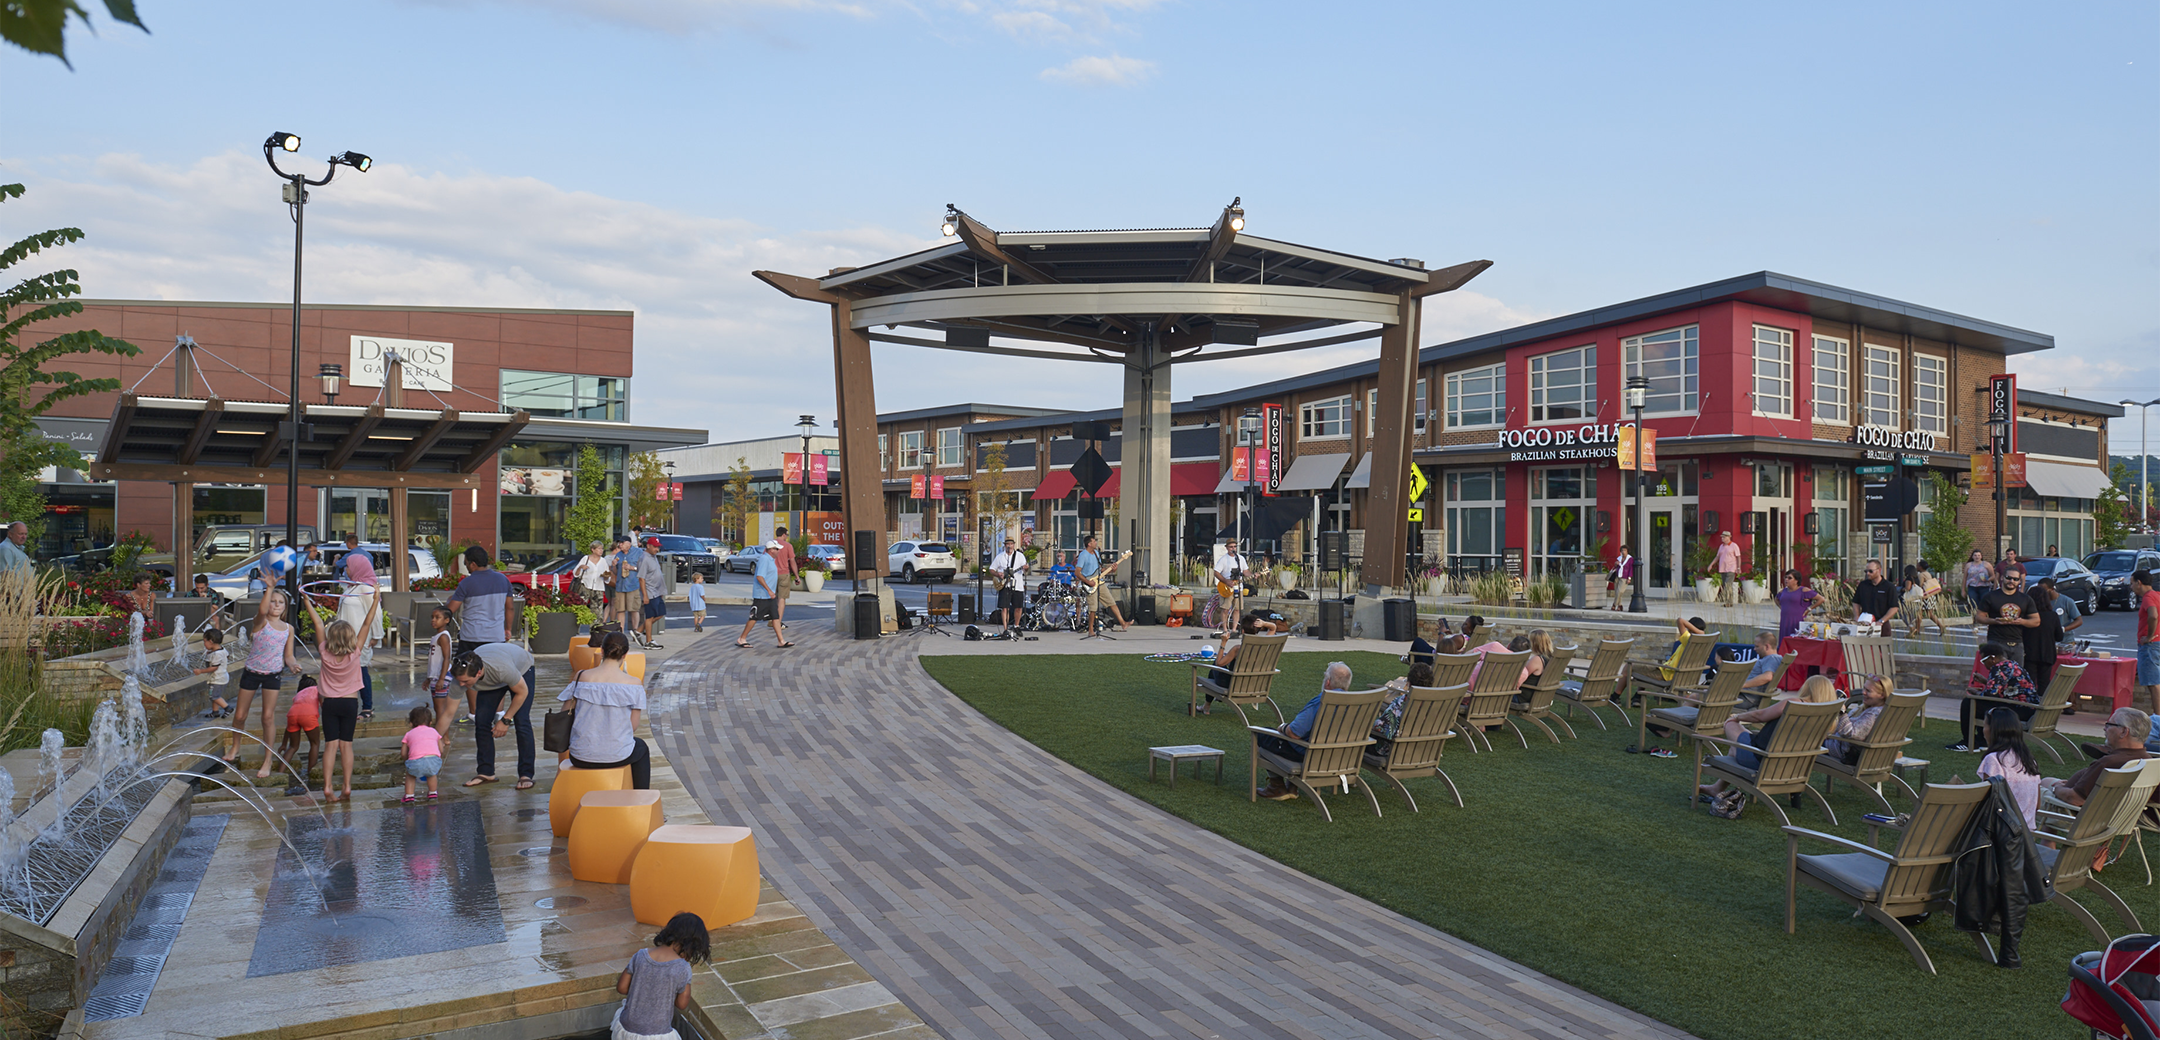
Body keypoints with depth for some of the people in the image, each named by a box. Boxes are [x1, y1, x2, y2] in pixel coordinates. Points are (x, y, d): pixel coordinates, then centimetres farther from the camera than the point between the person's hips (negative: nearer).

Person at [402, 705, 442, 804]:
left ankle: (409, 796, 24)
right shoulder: (433, 731, 30)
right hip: (434, 760, 1)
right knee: (431, 773, 36)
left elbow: (404, 754, 24)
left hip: (416, 762, -1)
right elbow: (441, 750, 28)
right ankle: (432, 793, 42)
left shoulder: (409, 734, 26)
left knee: (410, 774, 32)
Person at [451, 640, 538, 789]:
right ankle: (485, 773, 2)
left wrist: (505, 720, -19)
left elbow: (522, 692, -26)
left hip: (521, 669, -4)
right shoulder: (461, 674, -34)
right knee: (481, 721, -10)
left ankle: (526, 774, -10)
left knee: (521, 722, -17)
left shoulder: (502, 669, -47)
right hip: (491, 682, 4)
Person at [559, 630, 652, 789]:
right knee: (641, 749, 33)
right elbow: (633, 727, -6)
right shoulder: (633, 683, -11)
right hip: (617, 757, -2)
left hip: (580, 758, 2)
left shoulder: (581, 677, -6)